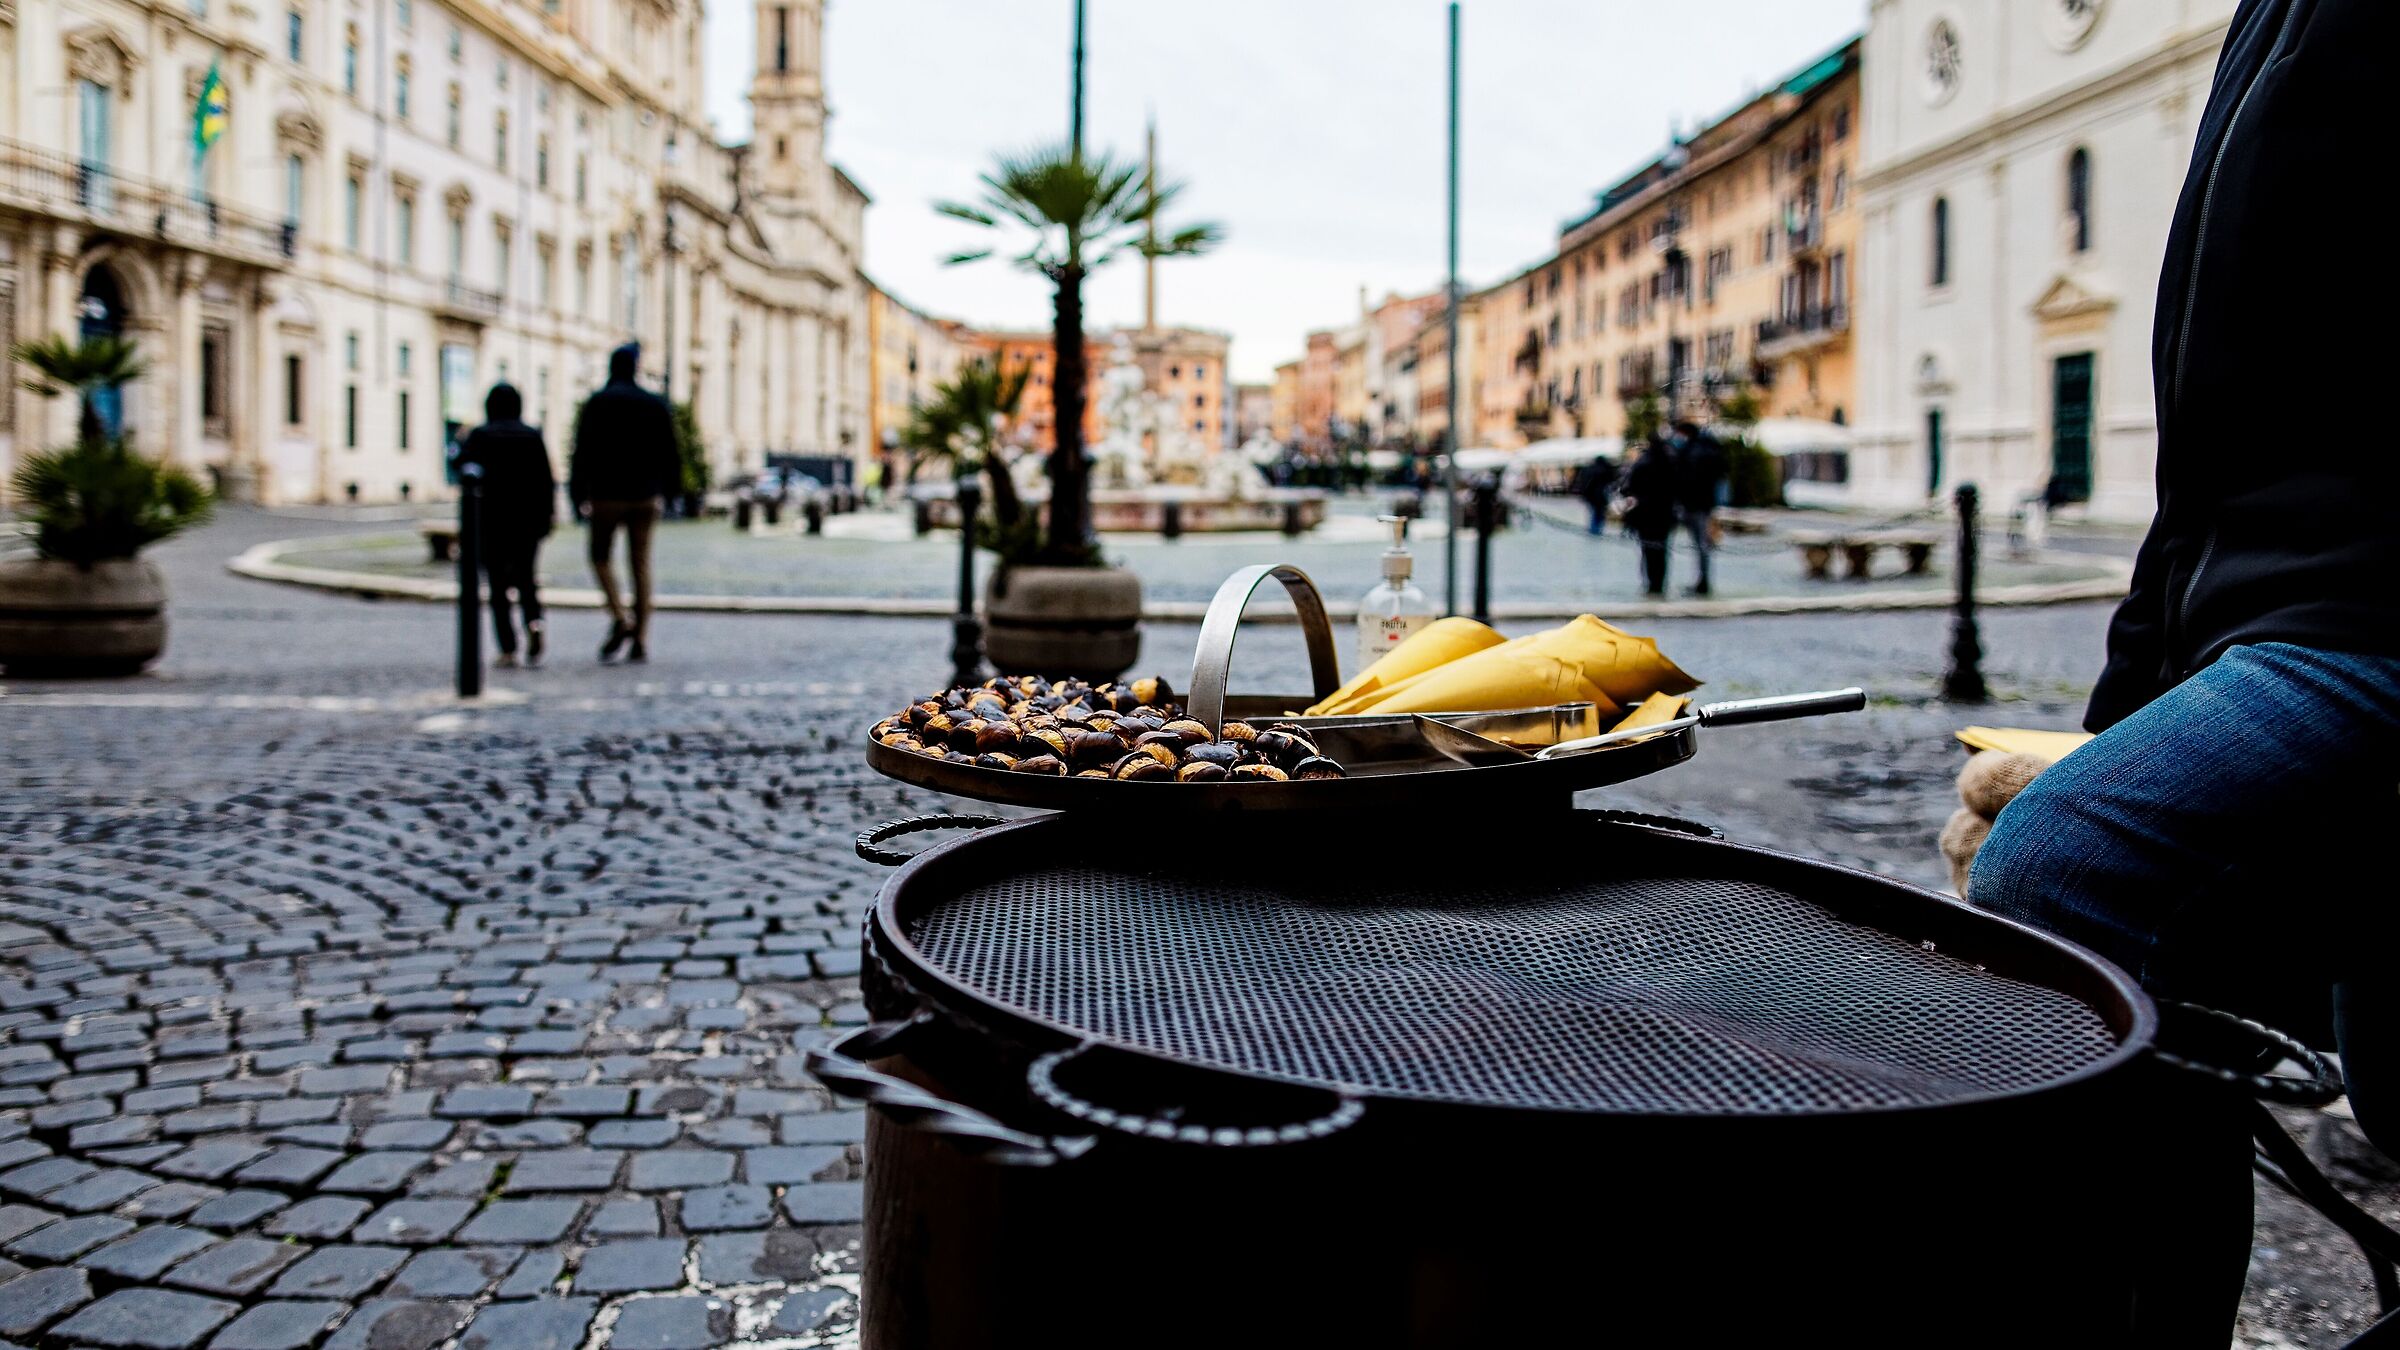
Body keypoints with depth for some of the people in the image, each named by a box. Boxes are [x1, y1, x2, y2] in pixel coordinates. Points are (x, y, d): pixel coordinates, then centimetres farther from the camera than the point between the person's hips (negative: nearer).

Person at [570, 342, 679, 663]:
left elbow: (584, 451, -7)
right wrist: (665, 487, 22)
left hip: (607, 495, -3)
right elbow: (669, 453, 9)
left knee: (601, 556, 11)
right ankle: (641, 640, 2)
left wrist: (578, 495, -3)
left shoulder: (598, 402, -4)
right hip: (645, 496, 3)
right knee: (641, 564, 5)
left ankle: (620, 618, -11)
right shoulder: (655, 403, 6)